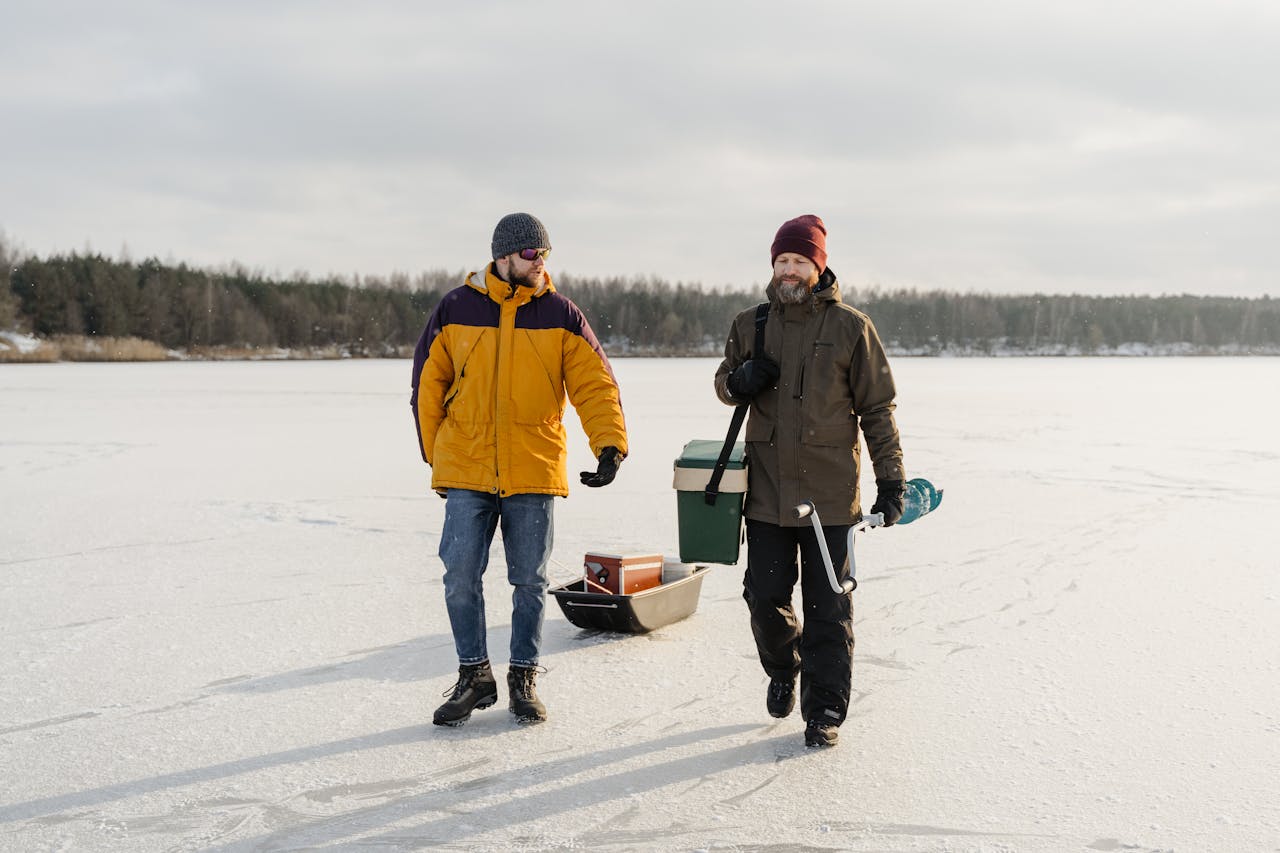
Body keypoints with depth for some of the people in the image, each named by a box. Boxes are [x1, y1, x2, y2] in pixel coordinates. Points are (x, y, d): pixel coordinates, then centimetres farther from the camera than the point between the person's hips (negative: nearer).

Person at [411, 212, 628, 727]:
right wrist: (435, 455, 8)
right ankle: (474, 676, 17)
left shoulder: (560, 315, 1)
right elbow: (428, 385, 8)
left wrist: (610, 446, -16)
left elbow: (595, 385, -2)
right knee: (460, 577, -2)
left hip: (534, 470, 0)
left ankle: (523, 678, 23)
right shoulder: (455, 309, 1)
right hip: (466, 471, 0)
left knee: (530, 581, 7)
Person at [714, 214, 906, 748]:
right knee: (765, 596, 7)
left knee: (828, 607, 3)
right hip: (767, 489, 3)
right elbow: (724, 383, 21)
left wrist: (891, 480, -4)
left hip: (830, 493, -3)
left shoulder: (850, 327, -2)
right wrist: (738, 381, -5)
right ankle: (784, 667, 36)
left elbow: (877, 408, 1)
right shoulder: (751, 325, 7)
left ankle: (824, 710, 15)